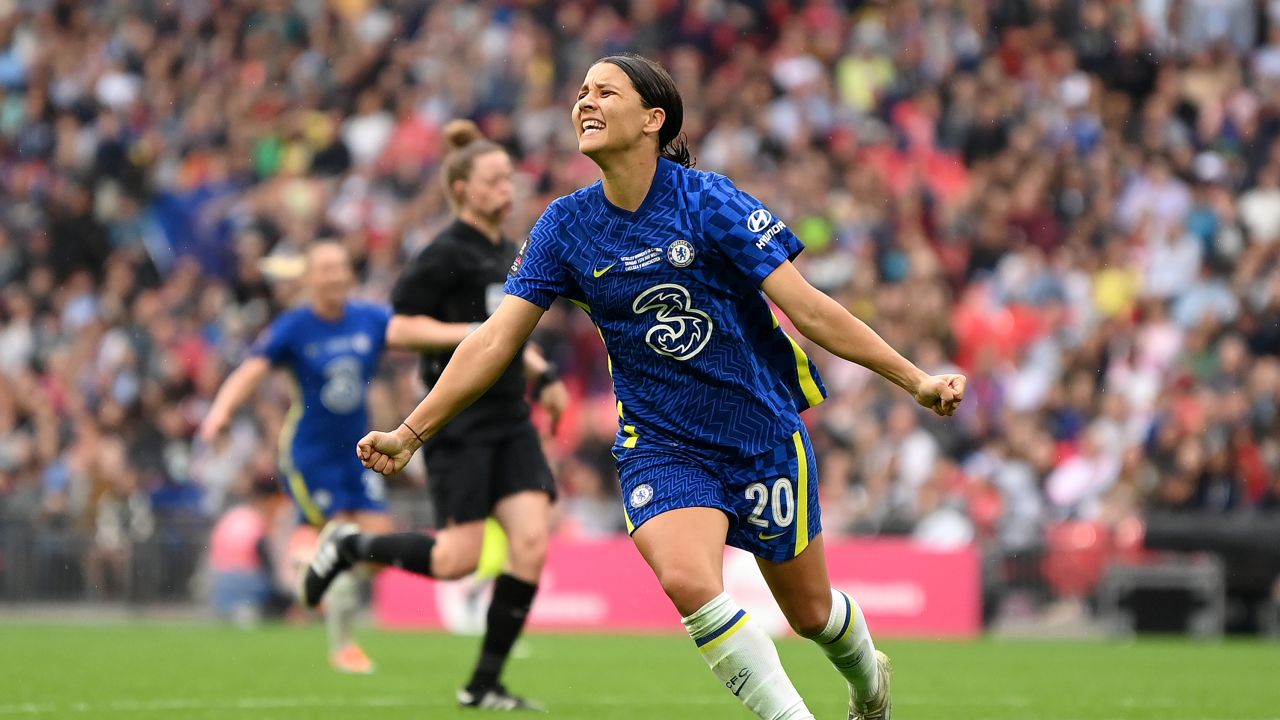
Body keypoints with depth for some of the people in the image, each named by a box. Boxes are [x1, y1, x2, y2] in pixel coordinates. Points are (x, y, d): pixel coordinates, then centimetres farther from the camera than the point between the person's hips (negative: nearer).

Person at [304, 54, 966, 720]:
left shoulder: (709, 202, -14)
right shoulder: (564, 227, -4)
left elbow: (808, 308, -13)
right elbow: (495, 340, -2)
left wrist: (915, 380, -17)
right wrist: (411, 433, -4)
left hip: (763, 433, -1)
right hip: (661, 445, 1)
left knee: (810, 612, 10)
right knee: (688, 582, -27)